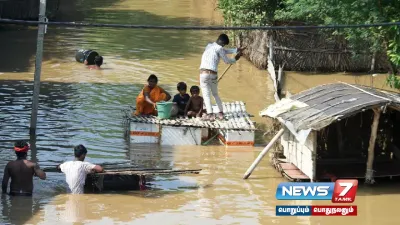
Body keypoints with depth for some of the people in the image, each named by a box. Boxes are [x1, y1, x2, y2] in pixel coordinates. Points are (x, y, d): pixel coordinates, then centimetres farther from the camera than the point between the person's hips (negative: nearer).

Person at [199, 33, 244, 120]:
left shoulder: (209, 46, 18)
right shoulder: (219, 48, 0)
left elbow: (224, 51, 26)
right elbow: (227, 61, 8)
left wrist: (237, 50, 27)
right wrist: (235, 59, 25)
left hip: (204, 73, 2)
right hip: (213, 74, -2)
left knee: (206, 94, -2)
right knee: (215, 94, 18)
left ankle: (209, 114, -15)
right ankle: (220, 112, 15)